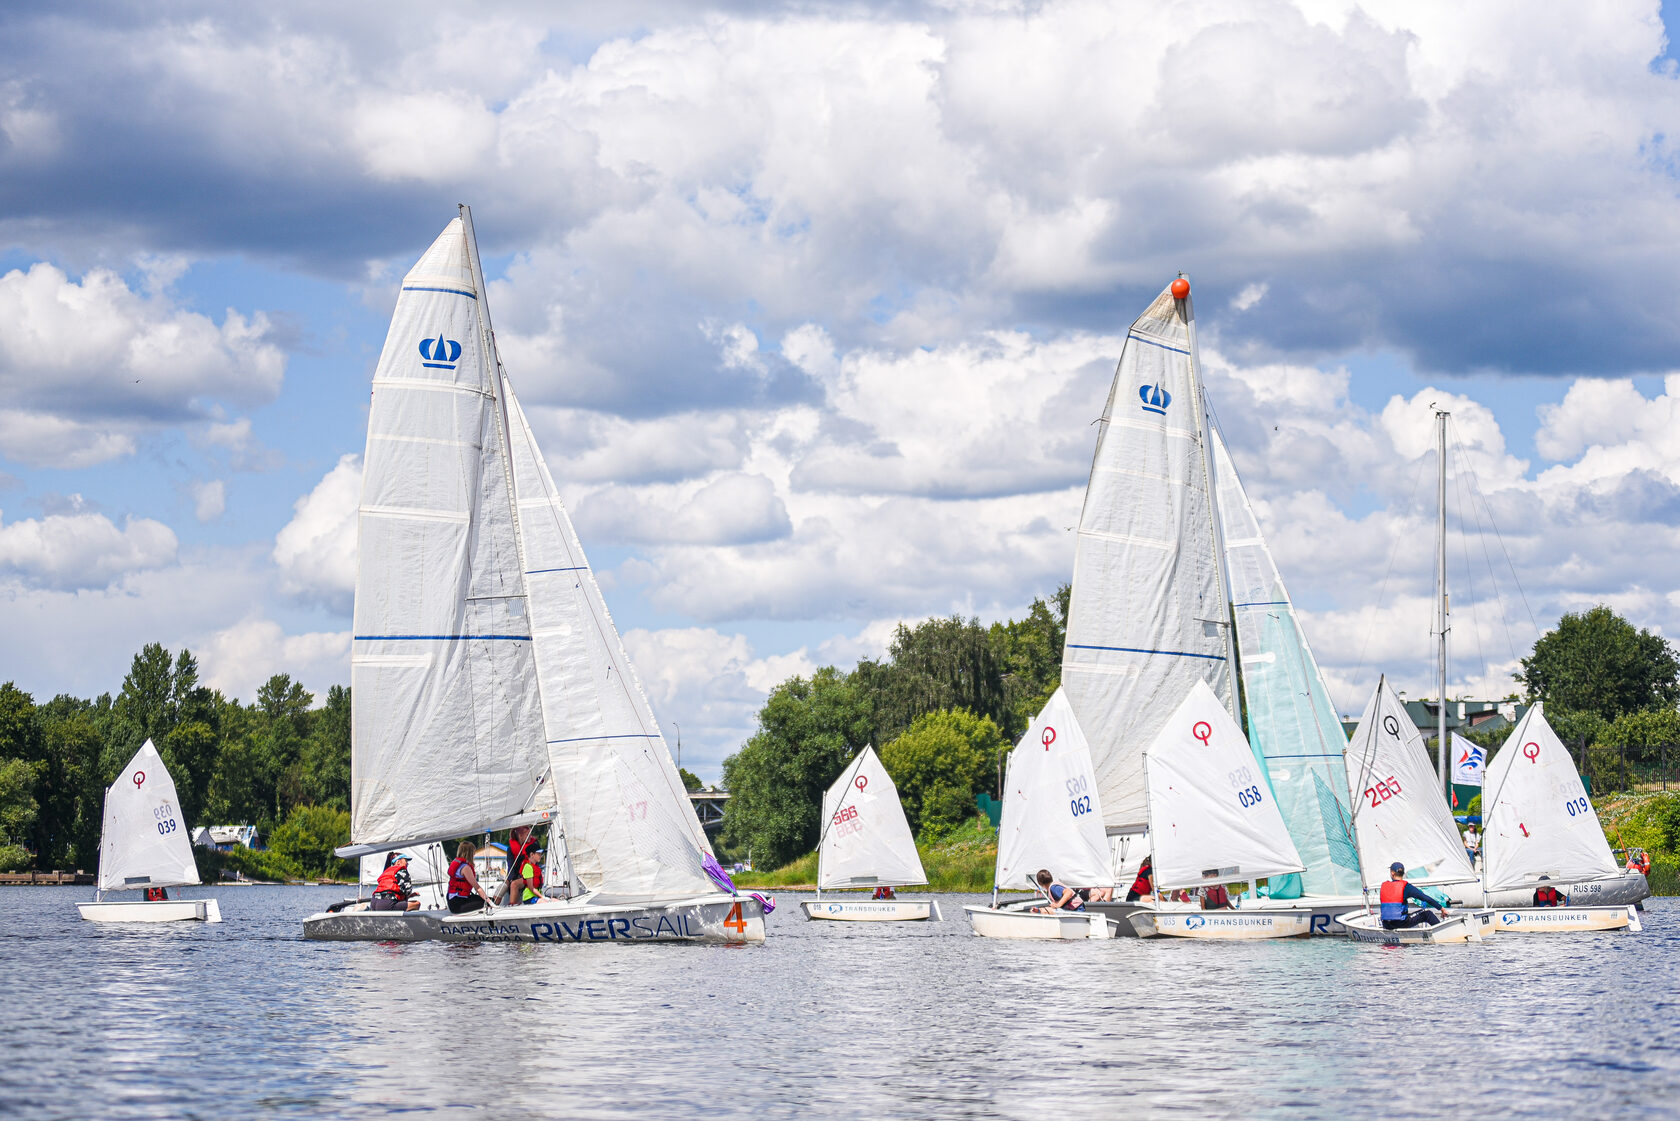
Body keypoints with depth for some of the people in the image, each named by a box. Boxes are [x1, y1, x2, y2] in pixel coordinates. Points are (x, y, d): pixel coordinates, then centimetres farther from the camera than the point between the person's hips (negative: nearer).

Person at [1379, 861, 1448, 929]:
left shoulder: (1384, 886, 6)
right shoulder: (1406, 887, -7)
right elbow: (1425, 898, -6)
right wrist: (1441, 908, 2)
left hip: (1386, 926, 5)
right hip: (1400, 924, -5)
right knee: (1426, 913, 8)